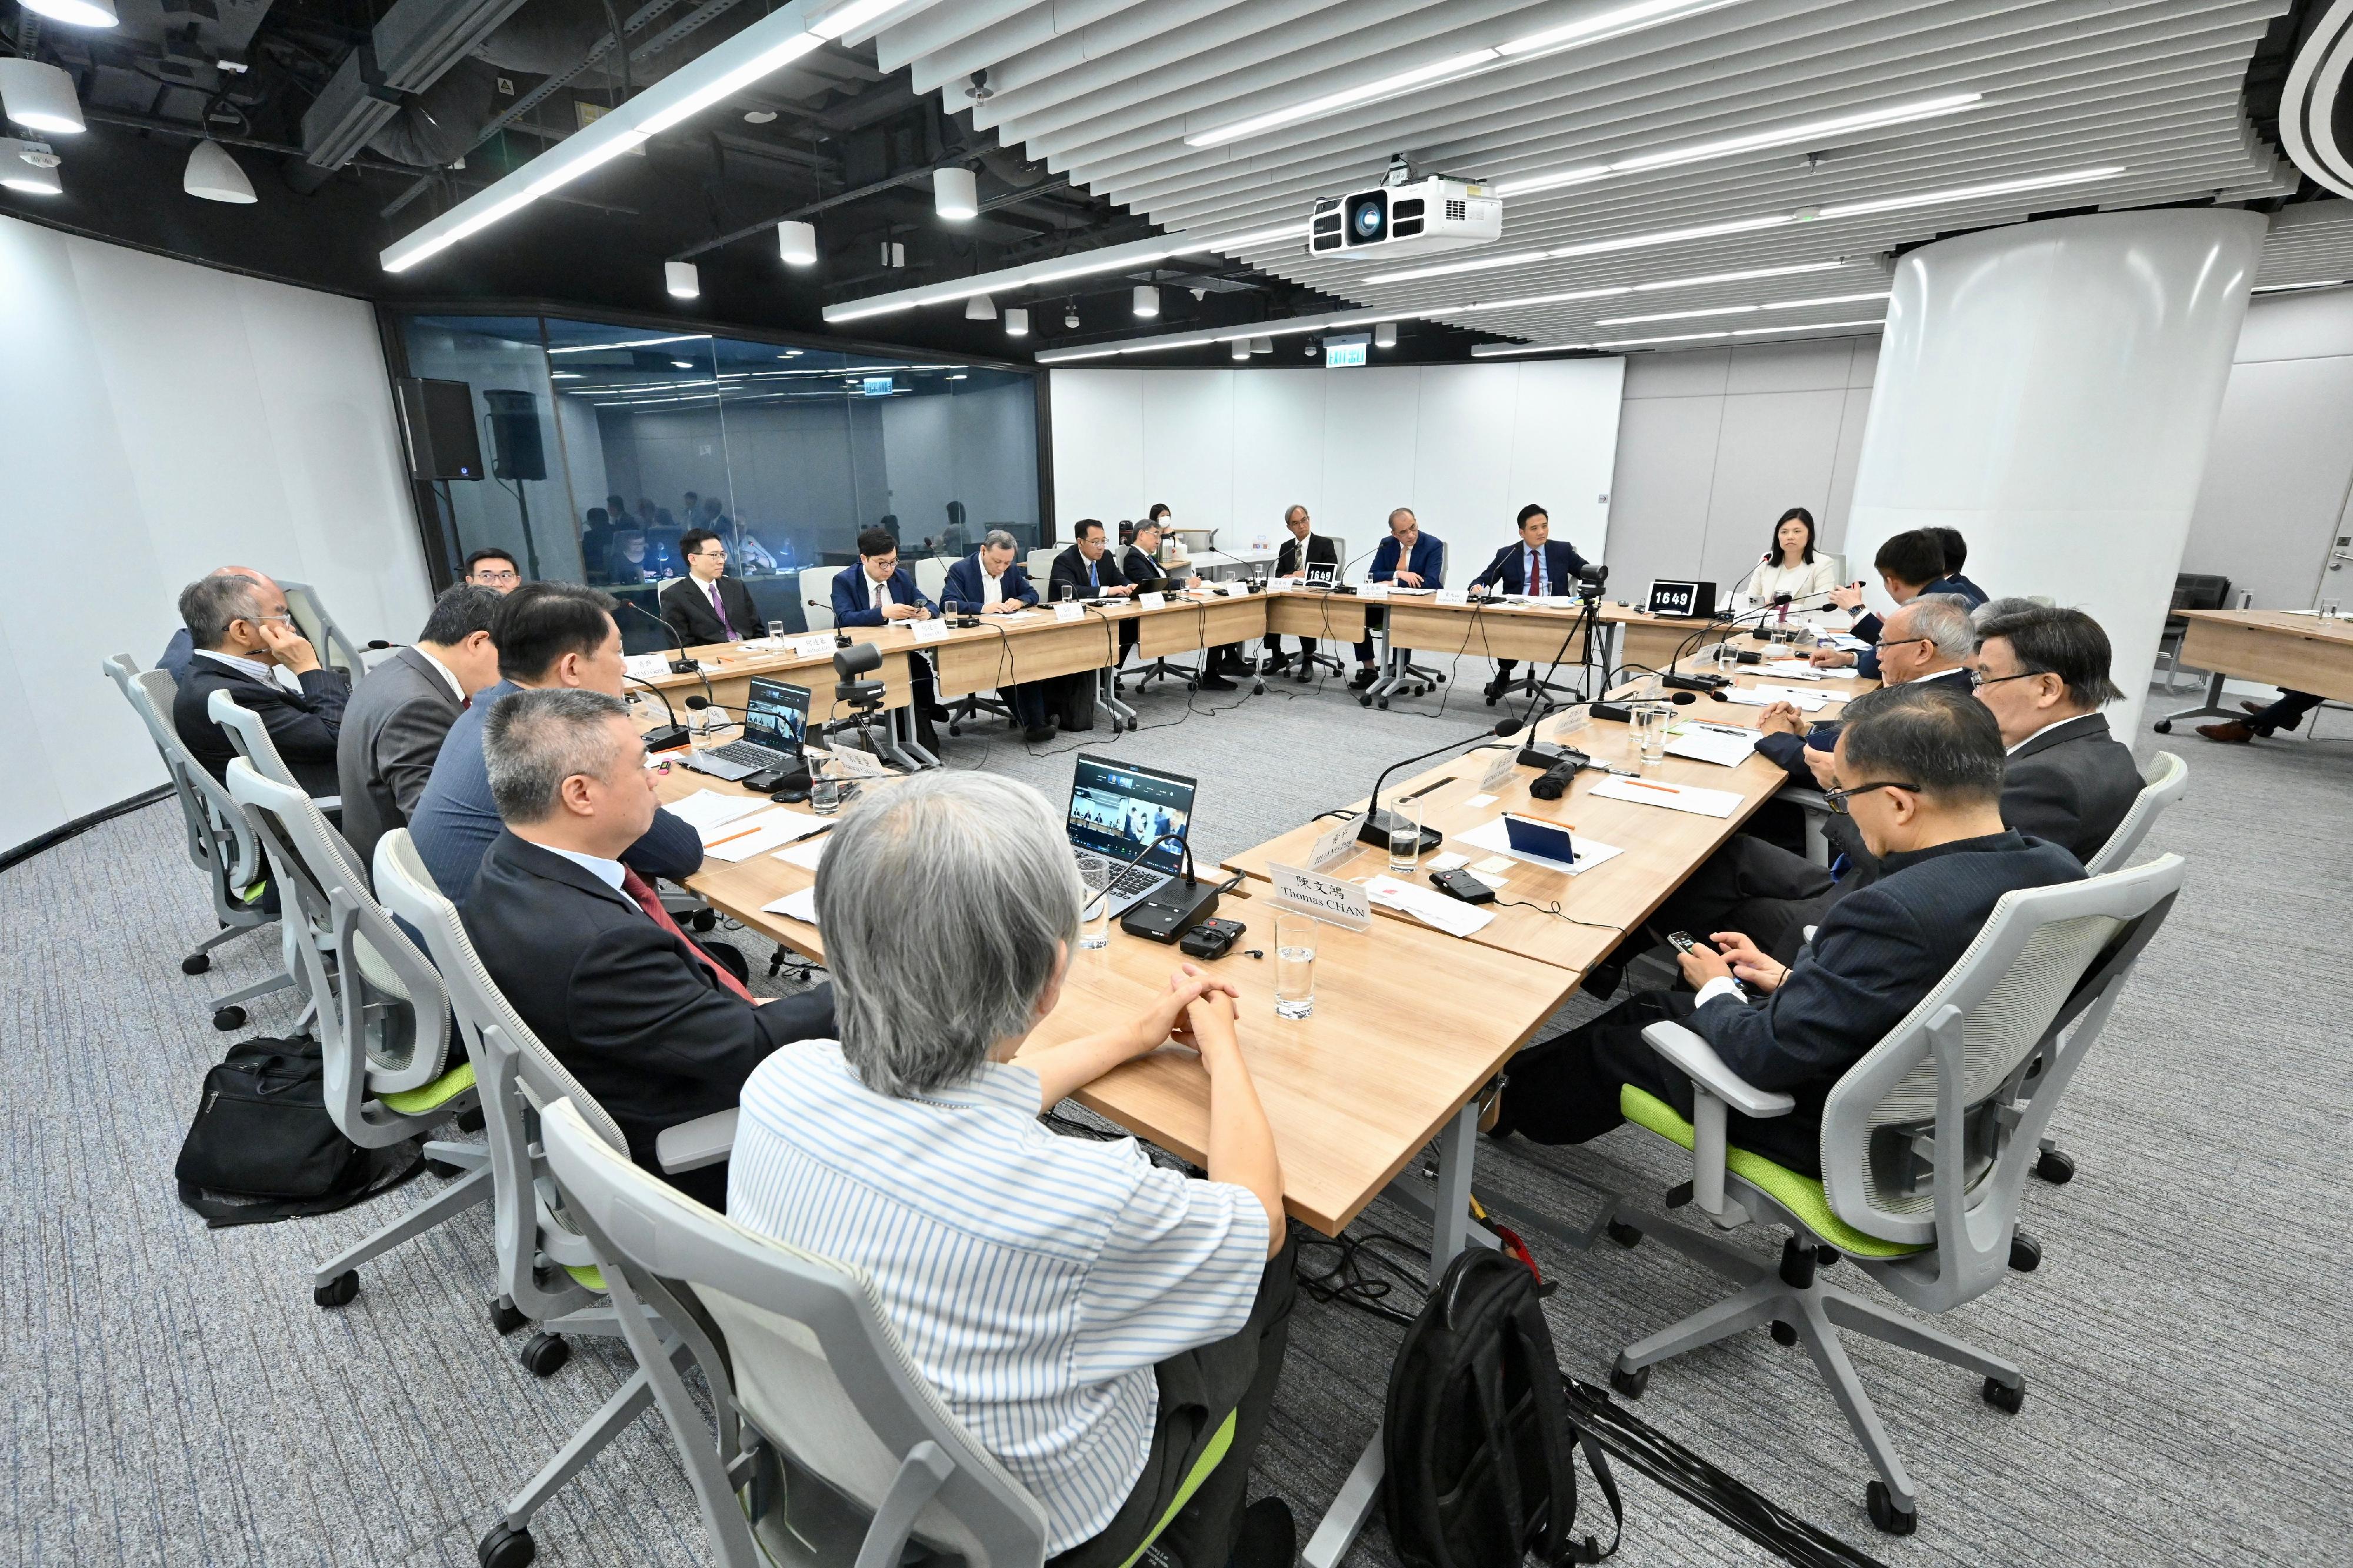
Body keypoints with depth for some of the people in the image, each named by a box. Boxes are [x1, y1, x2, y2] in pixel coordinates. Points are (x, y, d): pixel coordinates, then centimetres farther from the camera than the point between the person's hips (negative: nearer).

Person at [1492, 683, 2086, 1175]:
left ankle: (1504, 1103, 42)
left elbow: (1765, 1058, -28)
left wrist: (1718, 988, -7)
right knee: (1655, 1004, 22)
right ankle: (1520, 1087, 43)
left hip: (1843, 1138, -8)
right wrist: (1789, 978, 9)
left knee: (1615, 1042, 14)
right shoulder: (2058, 869, -10)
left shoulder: (1895, 915, -38)